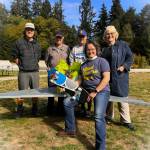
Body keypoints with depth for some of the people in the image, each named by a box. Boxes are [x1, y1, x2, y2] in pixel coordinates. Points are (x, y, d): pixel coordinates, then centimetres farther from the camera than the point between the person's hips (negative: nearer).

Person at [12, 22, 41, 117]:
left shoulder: (37, 45, 10)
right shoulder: (19, 42, 0)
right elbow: (15, 56, 6)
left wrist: (34, 65, 13)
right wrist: (21, 65, 5)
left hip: (35, 72, 3)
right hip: (23, 73, -3)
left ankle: (34, 109, 25)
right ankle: (19, 109, 21)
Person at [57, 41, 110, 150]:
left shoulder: (102, 61, -4)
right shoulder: (83, 65, 15)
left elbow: (106, 78, -14)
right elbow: (80, 80, 18)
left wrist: (95, 92, -20)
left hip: (101, 91, -7)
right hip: (86, 90, 7)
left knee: (99, 117, -26)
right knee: (67, 102, 2)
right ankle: (70, 130, 16)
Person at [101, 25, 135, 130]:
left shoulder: (123, 45, 3)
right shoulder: (105, 49, 15)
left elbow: (130, 57, -2)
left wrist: (124, 66, -15)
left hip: (121, 76, -4)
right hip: (108, 76, 4)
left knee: (122, 97, -1)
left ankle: (126, 120, 11)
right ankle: (109, 116, 28)